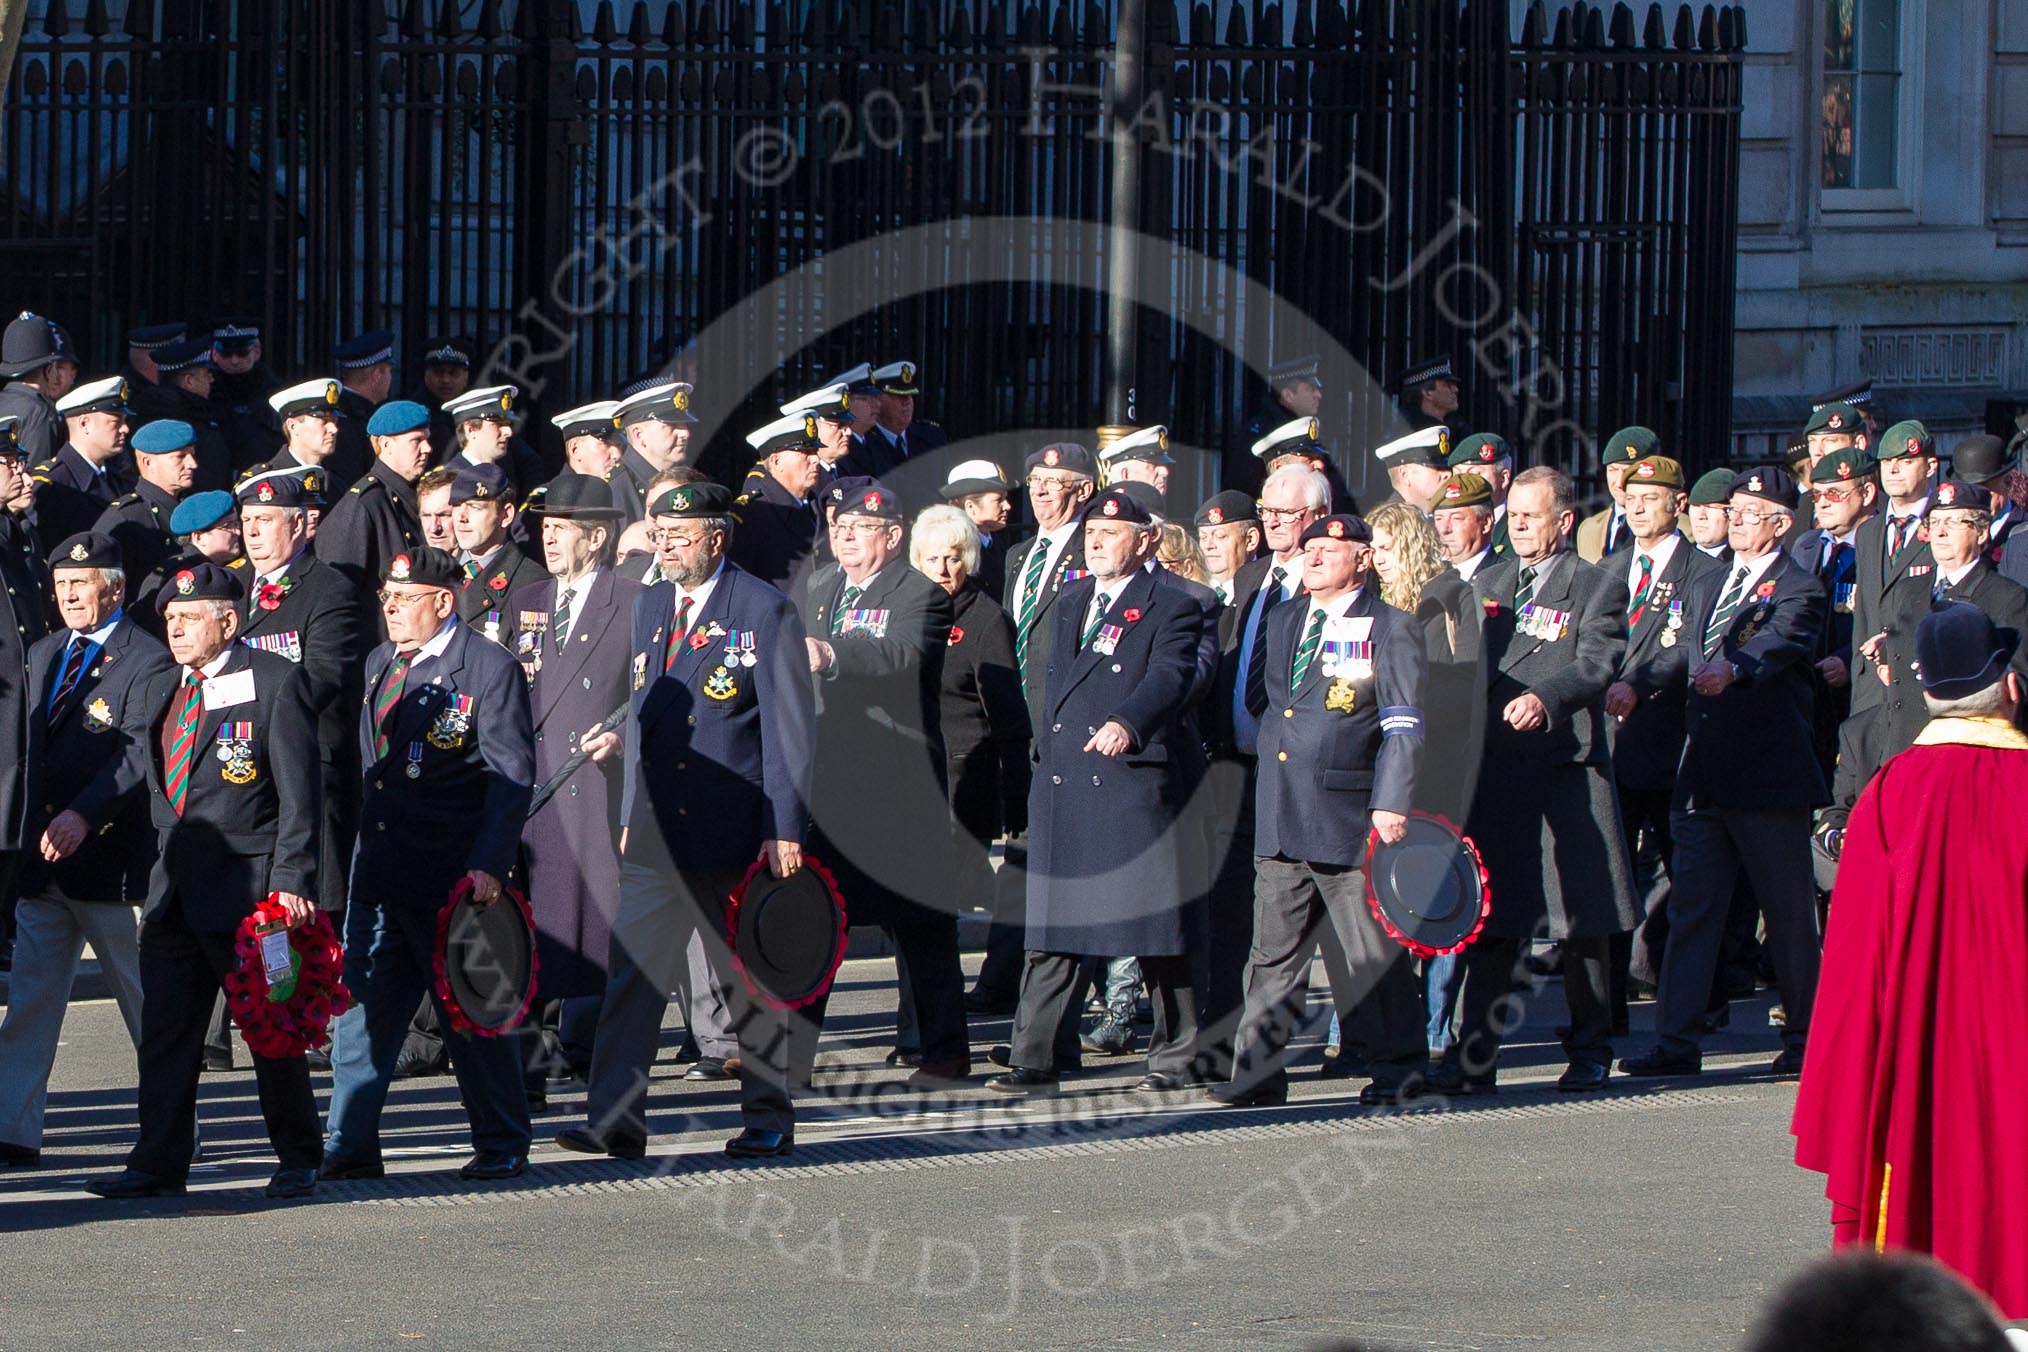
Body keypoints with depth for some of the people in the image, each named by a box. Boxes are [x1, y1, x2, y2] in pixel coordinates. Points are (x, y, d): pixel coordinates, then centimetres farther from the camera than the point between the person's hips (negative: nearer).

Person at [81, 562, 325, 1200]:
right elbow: (132, 768, 21)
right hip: (175, 885, 6)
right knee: (165, 1029, 4)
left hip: (249, 886, -6)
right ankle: (159, 1165, 8)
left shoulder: (275, 682, -6)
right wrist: (80, 816, 8)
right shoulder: (159, 688, 14)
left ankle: (297, 1161, 15)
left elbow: (298, 792, -9)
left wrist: (292, 879, -15)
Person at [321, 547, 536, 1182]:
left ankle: (502, 1145, 14)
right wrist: (362, 850, 11)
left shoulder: (489, 668, -7)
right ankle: (349, 1147, 10)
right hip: (379, 874, 7)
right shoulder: (380, 664, 14)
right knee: (360, 1009, 5)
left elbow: (511, 776, -11)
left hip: (453, 878, -7)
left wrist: (489, 866, -19)